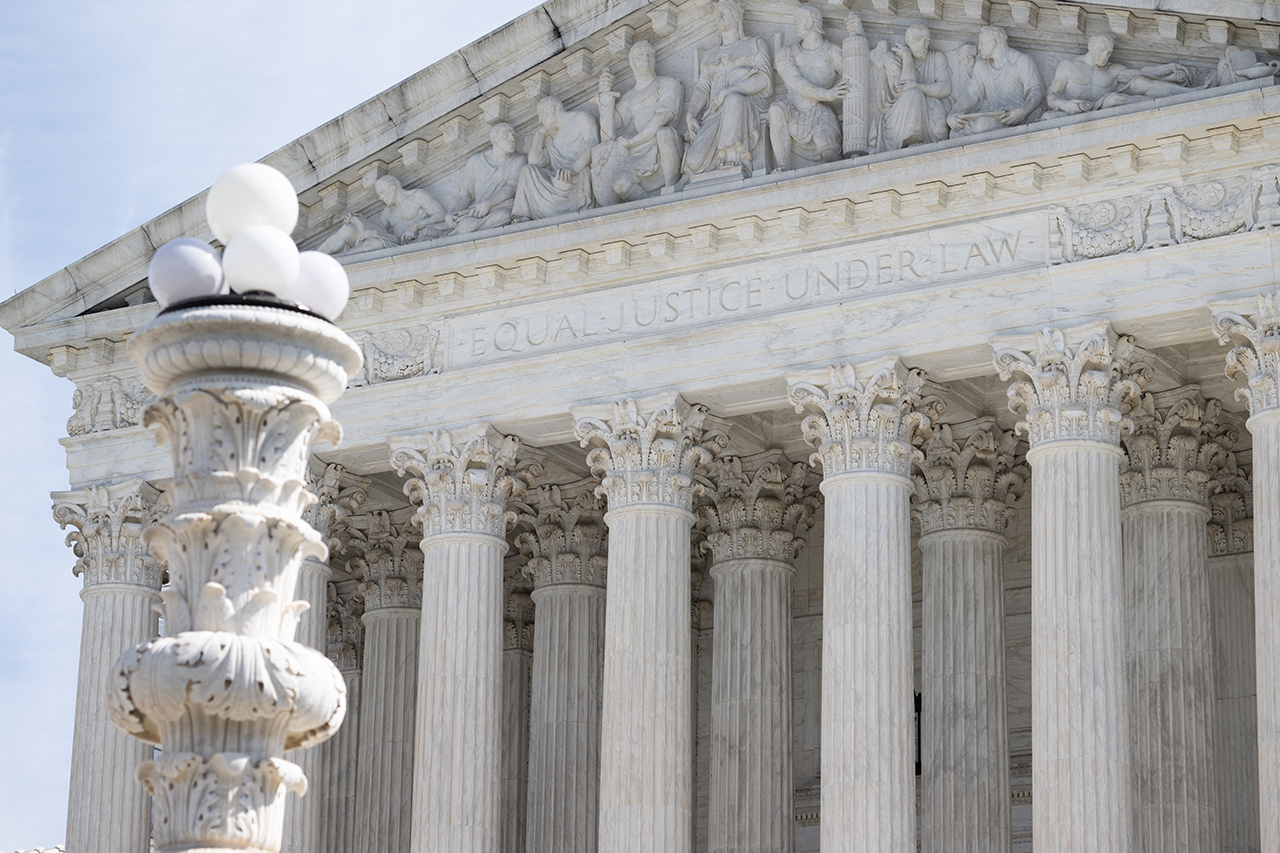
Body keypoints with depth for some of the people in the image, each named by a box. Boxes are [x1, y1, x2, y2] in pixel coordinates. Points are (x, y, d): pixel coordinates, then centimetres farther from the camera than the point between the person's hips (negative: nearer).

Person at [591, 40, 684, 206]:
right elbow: (609, 135, 8)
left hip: (662, 154, -2)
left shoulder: (669, 85, 13)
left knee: (664, 132, -40)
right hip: (640, 158, 2)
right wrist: (605, 96, 6)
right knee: (621, 183, -34)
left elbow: (662, 119, -5)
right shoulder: (626, 101, 23)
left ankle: (672, 190, -28)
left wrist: (631, 142, -5)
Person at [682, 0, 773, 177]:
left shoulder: (755, 45, 18)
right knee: (693, 162, -30)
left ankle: (733, 160, -43)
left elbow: (763, 80, 1)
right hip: (715, 116, 3)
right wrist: (691, 113, -5)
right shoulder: (710, 55, 30)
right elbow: (702, 89, 17)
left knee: (734, 99, -44)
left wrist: (729, 90, -15)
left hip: (747, 111, -3)